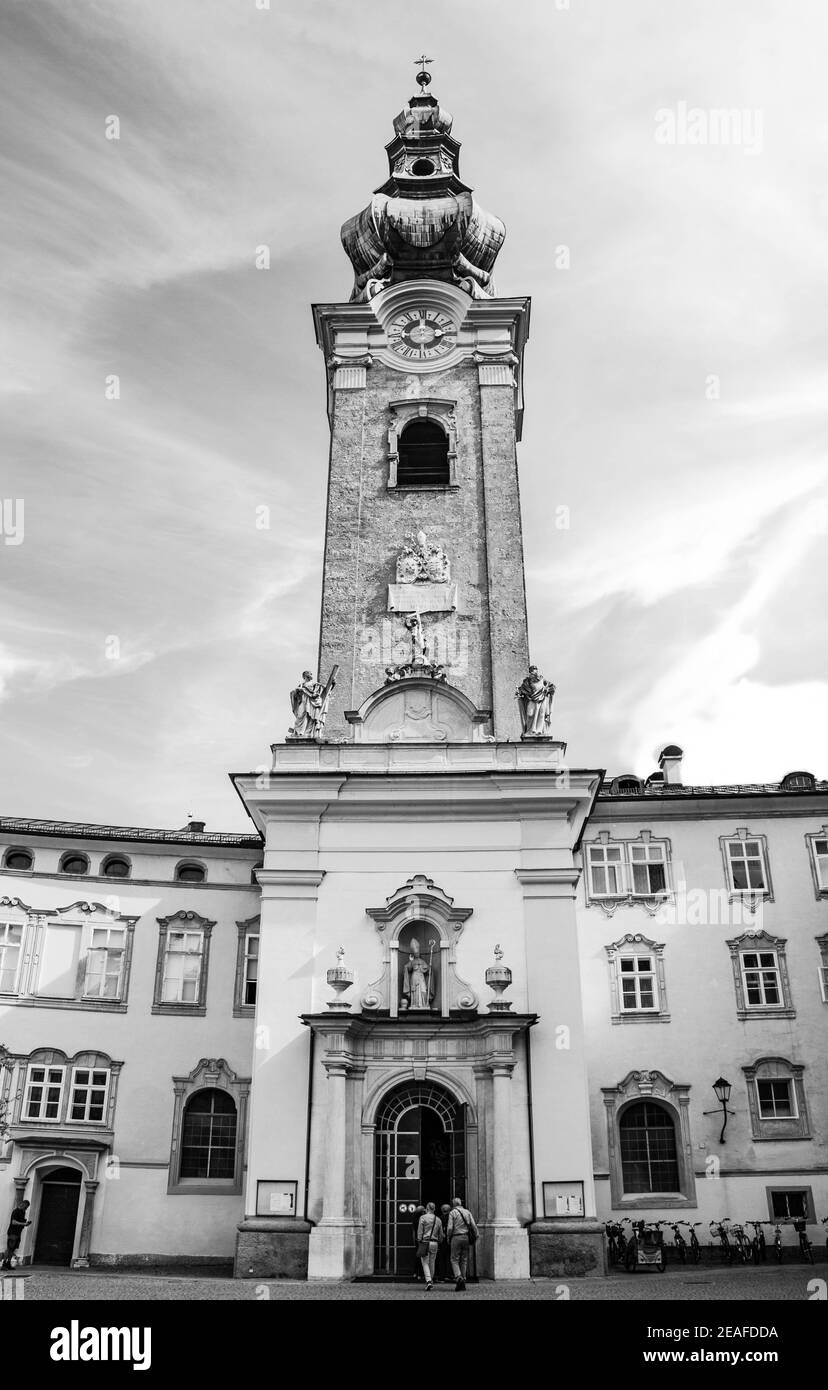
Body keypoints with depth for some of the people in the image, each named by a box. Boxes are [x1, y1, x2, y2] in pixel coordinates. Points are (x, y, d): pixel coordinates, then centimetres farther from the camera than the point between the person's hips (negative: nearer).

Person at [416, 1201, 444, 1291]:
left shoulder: (423, 1217, -2)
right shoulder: (438, 1220, 10)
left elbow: (420, 1231, -6)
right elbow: (441, 1234, 13)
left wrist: (419, 1243, -3)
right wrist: (439, 1244, 22)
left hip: (425, 1242, -4)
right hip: (435, 1243, 4)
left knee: (425, 1263, -3)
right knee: (432, 1263, 15)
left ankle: (428, 1281, -18)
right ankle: (431, 1281, 21)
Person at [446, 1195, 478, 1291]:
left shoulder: (453, 1212, -3)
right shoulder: (467, 1212, 9)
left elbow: (450, 1228, -9)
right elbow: (474, 1226, 3)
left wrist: (448, 1238, 5)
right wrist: (476, 1236, 9)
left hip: (456, 1237, -4)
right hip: (466, 1237, 4)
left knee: (454, 1259, 2)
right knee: (464, 1260, 11)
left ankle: (459, 1277, -19)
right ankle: (463, 1282, 10)